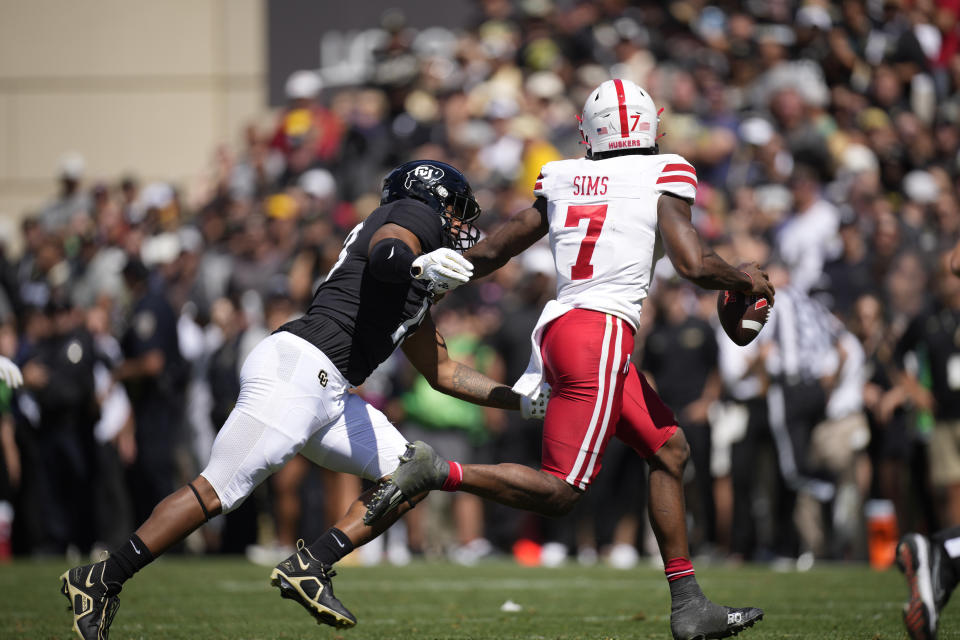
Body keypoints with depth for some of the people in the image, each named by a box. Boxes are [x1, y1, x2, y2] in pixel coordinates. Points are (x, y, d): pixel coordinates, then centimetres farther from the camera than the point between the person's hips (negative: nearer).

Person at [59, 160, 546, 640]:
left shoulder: (416, 291, 30)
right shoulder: (415, 216, 4)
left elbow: (443, 372, 36)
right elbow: (383, 257, -20)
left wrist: (522, 402, 34)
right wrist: (419, 265, -39)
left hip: (328, 395, 10)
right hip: (297, 366, -10)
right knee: (218, 491, -13)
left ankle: (309, 567, -1)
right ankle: (100, 582, -7)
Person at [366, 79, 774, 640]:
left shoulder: (561, 180, 14)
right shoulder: (664, 178, 0)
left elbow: (488, 254, 18)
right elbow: (694, 264, -10)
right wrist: (746, 281, 10)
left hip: (558, 325, 8)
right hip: (602, 330, -8)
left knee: (671, 449, 16)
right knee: (560, 491, -6)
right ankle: (438, 472, -17)